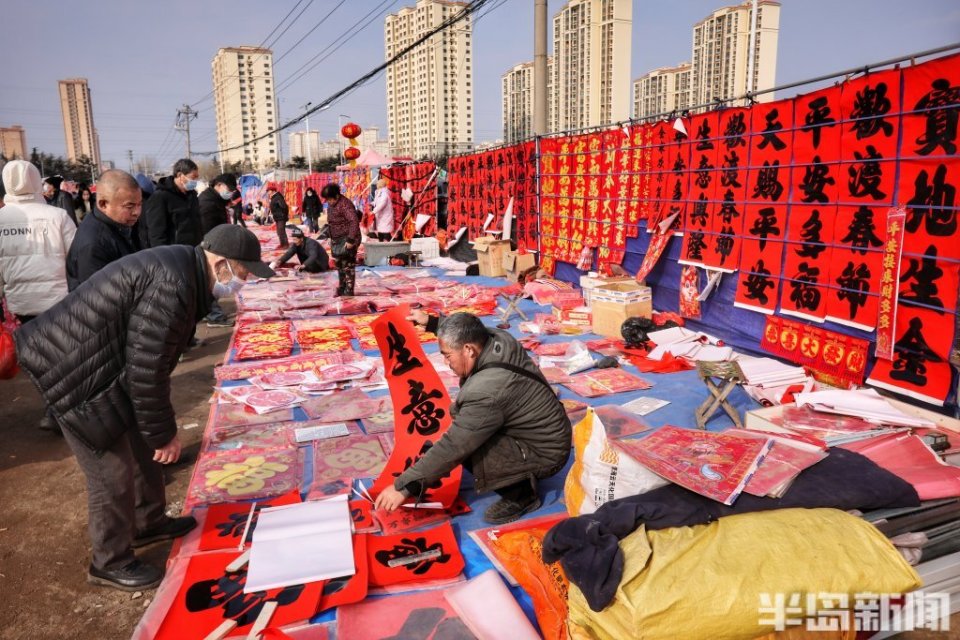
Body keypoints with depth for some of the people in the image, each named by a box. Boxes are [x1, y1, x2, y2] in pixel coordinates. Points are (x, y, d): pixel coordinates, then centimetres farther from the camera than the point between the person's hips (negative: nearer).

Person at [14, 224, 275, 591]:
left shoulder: (181, 266, 4)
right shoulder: (172, 286, -29)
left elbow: (149, 360, 14)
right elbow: (146, 370, -25)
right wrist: (163, 432, -13)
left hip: (105, 364, 10)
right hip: (73, 371, -10)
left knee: (140, 447, 21)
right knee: (113, 471, 1)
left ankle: (149, 523, 40)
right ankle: (110, 562, 21)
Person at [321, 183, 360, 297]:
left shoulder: (345, 205, -20)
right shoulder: (331, 204, 10)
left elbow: (354, 221, -27)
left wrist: (350, 240, -28)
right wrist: (332, 239, 20)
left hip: (346, 241, -9)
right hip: (337, 240, 9)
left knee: (348, 266, -6)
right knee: (339, 265, 15)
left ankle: (349, 291, 0)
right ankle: (342, 288, 26)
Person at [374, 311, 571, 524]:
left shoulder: (487, 393, -34)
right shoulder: (498, 338, -10)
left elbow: (451, 448, -29)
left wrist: (404, 486, -21)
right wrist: (430, 322, 17)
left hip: (544, 454, -9)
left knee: (465, 446, -24)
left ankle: (520, 493, -3)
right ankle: (522, 478, 16)